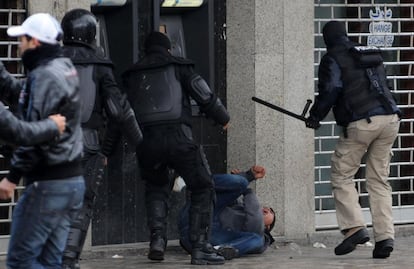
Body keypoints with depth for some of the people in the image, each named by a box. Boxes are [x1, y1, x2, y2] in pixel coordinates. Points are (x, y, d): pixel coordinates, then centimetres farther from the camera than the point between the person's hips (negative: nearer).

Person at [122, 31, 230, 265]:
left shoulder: (133, 75, 21)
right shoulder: (179, 67, 10)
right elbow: (205, 96, 6)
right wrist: (223, 118, 22)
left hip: (146, 141, 4)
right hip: (178, 137, -3)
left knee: (156, 189, 28)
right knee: (203, 189, 11)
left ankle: (157, 239, 9)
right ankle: (200, 247, 2)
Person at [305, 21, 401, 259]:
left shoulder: (333, 59, 2)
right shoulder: (373, 56, 23)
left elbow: (330, 90, -10)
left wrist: (315, 117, 2)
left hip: (361, 123, -6)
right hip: (390, 119, 6)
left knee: (342, 176, 6)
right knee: (379, 181, 10)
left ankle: (355, 228, -9)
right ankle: (385, 237, 0)